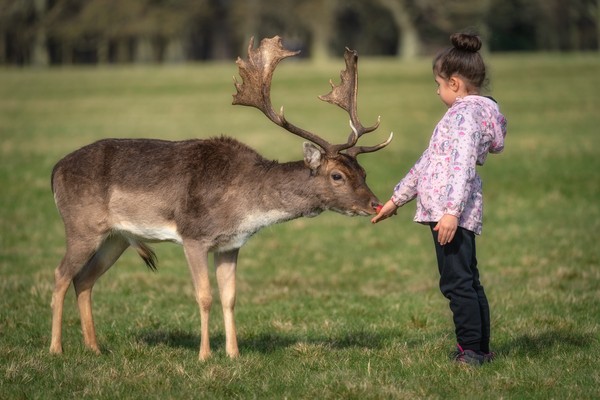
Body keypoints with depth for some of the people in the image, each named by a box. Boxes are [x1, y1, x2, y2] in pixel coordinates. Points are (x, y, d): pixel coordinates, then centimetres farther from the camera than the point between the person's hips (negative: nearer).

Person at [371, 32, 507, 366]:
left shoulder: (466, 113, -9)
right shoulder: (465, 112, 23)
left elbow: (462, 165, -22)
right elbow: (428, 163, 29)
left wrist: (451, 210, -31)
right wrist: (397, 199, 32)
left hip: (455, 213, -11)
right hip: (452, 212, 11)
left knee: (457, 283, -10)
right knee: (468, 282, 13)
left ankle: (471, 351, -8)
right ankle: (481, 350, 19)